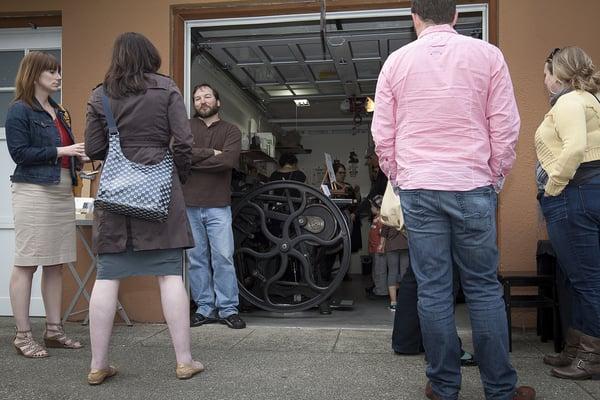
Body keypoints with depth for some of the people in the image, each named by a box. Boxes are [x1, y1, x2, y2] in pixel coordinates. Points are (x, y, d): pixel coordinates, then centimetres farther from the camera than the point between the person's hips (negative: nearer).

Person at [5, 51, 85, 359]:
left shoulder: (58, 112, 18)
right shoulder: (19, 110, -4)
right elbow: (19, 152, -12)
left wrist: (79, 157, 6)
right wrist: (60, 151, -15)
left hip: (62, 192, 8)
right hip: (33, 191, -7)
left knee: (56, 264, 9)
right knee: (26, 264, -2)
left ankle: (53, 330, 17)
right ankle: (23, 336, 6)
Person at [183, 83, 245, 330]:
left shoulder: (231, 131, 8)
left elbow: (228, 161, -11)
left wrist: (193, 159, -7)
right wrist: (210, 153, -9)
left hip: (218, 205, -1)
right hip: (189, 204, 1)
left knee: (223, 257, -3)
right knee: (196, 258, 5)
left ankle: (228, 309, 7)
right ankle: (205, 308, 15)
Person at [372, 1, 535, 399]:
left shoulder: (397, 61, 5)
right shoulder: (487, 55, 1)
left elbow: (382, 134, 6)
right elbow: (505, 127, 0)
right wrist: (495, 180, 12)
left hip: (418, 189, 1)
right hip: (473, 187, 0)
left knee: (433, 289, 4)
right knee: (484, 287, 7)